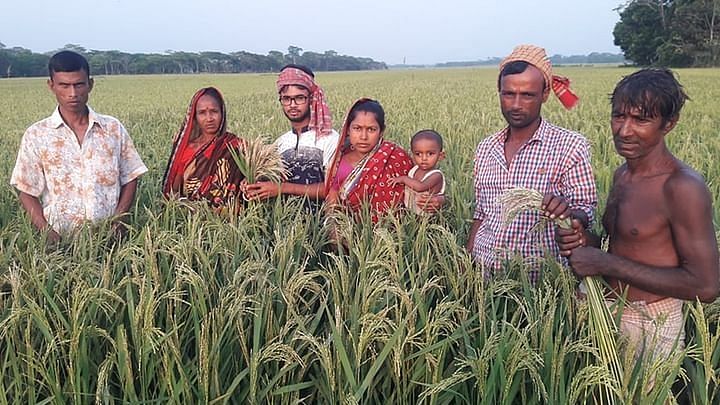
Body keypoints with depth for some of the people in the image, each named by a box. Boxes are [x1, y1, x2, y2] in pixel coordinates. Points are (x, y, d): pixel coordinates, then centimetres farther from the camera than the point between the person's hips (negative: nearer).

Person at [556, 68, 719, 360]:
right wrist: (585, 240, -7)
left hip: (650, 327, -7)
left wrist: (604, 263, -22)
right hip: (606, 313, 7)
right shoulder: (622, 174, 5)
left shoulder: (683, 188, -20)